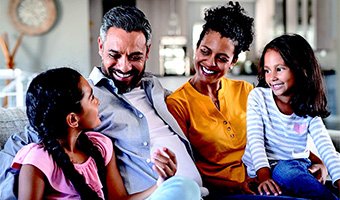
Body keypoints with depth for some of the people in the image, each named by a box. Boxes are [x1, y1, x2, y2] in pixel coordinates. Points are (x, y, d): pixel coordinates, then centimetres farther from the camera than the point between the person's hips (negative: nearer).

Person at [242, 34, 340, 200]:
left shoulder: (309, 109, 3)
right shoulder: (258, 96, -2)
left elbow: (326, 148, -9)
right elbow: (255, 140, -11)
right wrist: (264, 177, -28)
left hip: (300, 168, 2)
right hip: (264, 169, -2)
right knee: (289, 169, -34)